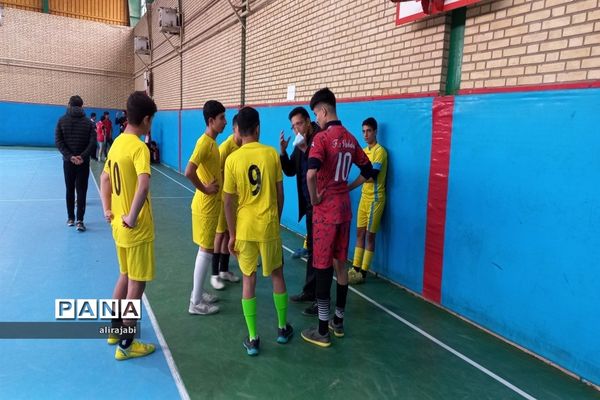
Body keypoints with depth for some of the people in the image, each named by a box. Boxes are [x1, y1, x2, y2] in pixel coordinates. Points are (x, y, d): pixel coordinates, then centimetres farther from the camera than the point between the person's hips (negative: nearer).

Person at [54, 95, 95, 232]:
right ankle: (80, 221, -6)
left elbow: (58, 142, -7)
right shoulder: (88, 122, -1)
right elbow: (92, 142, -10)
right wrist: (82, 156, -13)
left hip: (68, 161, 1)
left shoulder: (62, 120, 1)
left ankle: (70, 219, 19)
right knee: (81, 191, 1)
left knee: (70, 190, 13)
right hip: (83, 162, -1)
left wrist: (69, 156, -12)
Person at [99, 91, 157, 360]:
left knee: (125, 277, 23)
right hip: (137, 229, -9)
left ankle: (115, 328, 37)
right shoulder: (139, 147, -20)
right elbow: (143, 187, -35)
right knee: (137, 284, 4)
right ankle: (126, 344, 15)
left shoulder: (118, 142, 7)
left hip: (119, 226, 9)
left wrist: (108, 210, 15)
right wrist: (132, 218, -26)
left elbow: (105, 177, 18)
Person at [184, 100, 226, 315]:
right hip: (206, 206, -9)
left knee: (206, 249, 16)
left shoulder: (212, 142, 10)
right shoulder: (204, 142, -19)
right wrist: (205, 189, -19)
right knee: (206, 250, -2)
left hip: (212, 205, 9)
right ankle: (196, 302, 8)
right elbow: (189, 172, -30)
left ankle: (198, 293, 28)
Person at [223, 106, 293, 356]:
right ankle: (283, 329, 30)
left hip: (244, 229, 0)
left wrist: (232, 235, 4)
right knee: (277, 275, 17)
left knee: (248, 280, 10)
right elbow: (280, 194, 1)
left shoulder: (232, 159, -8)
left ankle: (252, 339, 15)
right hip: (269, 226, 1)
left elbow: (229, 202, -5)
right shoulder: (271, 154, -5)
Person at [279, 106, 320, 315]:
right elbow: (290, 171, 11)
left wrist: (307, 150, -27)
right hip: (309, 204, 9)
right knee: (312, 249, 18)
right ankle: (310, 291, 31)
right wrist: (283, 151, -3)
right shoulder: (300, 143, 10)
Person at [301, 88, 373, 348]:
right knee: (340, 263, 15)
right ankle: (338, 321, 27)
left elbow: (311, 173, -30)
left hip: (325, 209, -7)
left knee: (323, 267, 0)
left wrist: (314, 198, -15)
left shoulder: (322, 138, -15)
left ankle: (322, 331, 9)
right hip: (344, 207, 7)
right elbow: (367, 170, 17)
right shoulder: (350, 139, 8)